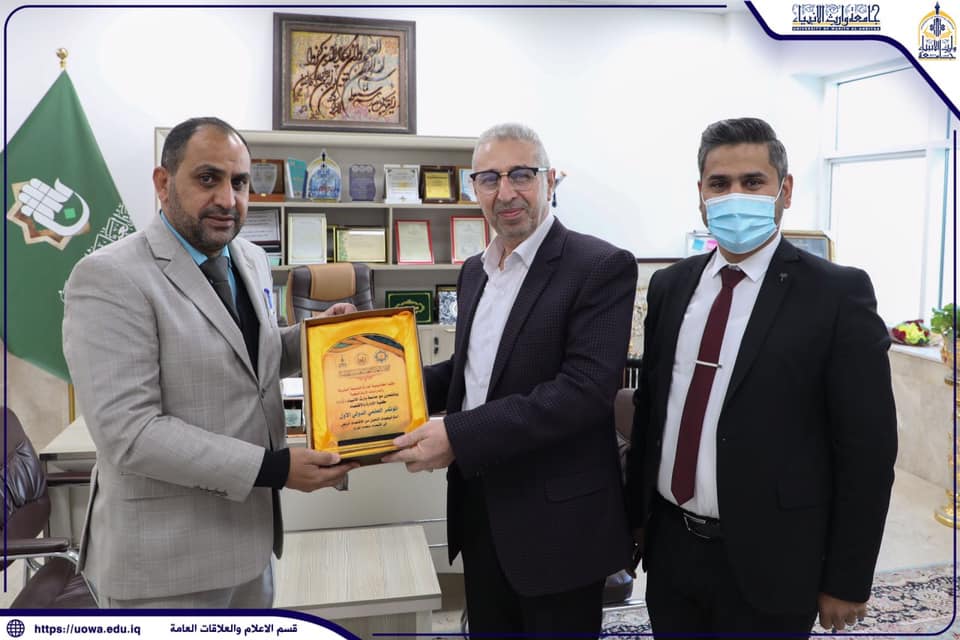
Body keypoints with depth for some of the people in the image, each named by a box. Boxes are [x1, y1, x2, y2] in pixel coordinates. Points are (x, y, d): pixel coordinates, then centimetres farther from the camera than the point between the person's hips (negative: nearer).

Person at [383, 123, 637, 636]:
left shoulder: (601, 267, -15)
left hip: (557, 517, -6)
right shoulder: (474, 271, 9)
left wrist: (459, 436, -27)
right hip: (478, 505, 7)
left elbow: (586, 388, -24)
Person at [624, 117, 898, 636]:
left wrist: (848, 581, -7)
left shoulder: (837, 293, -12)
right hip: (669, 545, 4)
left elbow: (867, 447, -10)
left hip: (766, 562, -4)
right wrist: (635, 515, 10)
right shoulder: (669, 286, 3)